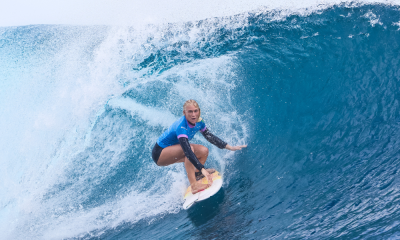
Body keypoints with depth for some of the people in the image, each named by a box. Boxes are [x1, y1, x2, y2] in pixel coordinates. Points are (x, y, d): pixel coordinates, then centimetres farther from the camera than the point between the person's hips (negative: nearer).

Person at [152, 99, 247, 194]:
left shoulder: (198, 122, -8)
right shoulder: (181, 127, -32)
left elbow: (210, 137, 4)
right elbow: (187, 151, -41)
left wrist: (230, 147, 3)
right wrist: (202, 169, -48)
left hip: (173, 151, 8)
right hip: (159, 153, -8)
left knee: (204, 151, -6)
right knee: (190, 148, -33)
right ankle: (194, 186, -31)